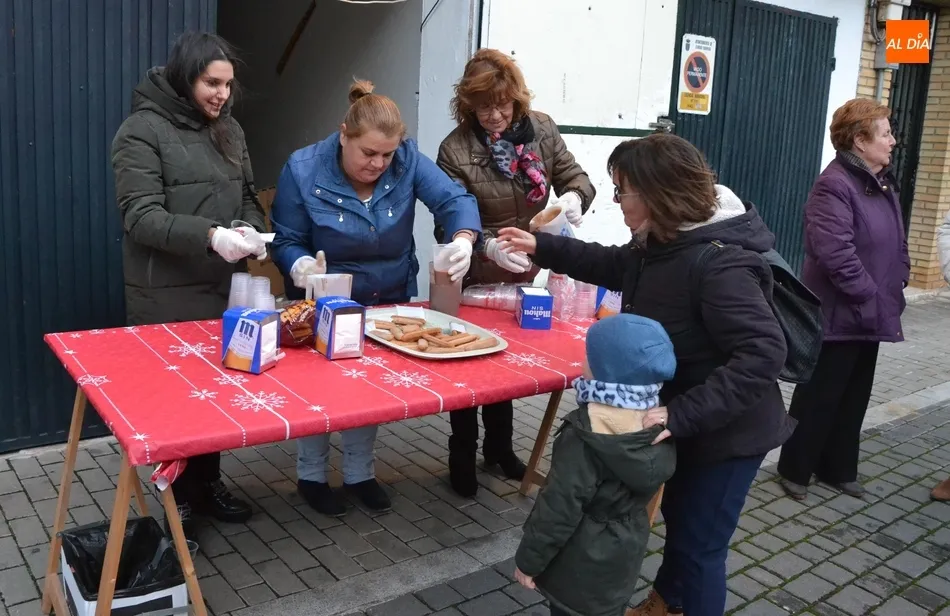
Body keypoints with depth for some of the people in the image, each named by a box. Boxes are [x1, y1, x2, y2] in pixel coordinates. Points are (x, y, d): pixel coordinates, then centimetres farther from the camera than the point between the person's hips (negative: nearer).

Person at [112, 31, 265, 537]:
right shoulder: (142, 131, -10)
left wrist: (253, 231, -7)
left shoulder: (227, 129, 10)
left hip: (223, 286, 6)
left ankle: (208, 483, 31)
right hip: (167, 296, -6)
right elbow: (141, 218, -17)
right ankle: (177, 498, 23)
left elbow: (247, 197, 15)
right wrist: (209, 236, -30)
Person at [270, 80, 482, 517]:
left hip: (390, 303, 3)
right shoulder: (303, 170, -19)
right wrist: (298, 265, -36)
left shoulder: (407, 159, -15)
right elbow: (286, 240, -13)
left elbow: (454, 199, -19)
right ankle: (310, 476, 31)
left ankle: (359, 473, 34)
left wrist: (462, 239, -41)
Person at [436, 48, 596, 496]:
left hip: (524, 276, 4)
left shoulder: (541, 128, -6)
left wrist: (573, 197, -24)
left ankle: (499, 447, 39)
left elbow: (574, 176, 0)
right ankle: (463, 457, 29)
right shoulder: (455, 149, -19)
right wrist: (489, 246, -39)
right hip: (475, 281, -4)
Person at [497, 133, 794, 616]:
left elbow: (763, 353, -37)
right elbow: (616, 266, 18)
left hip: (726, 432, -10)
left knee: (699, 543, 7)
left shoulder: (719, 264, -32)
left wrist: (682, 414, -40)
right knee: (678, 517, 28)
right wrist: (541, 247, 15)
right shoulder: (665, 244, -1)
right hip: (689, 424, 10)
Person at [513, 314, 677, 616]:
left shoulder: (586, 435, -28)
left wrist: (529, 559, -13)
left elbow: (560, 506, -23)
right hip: (625, 551, 7)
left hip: (583, 562, -6)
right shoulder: (659, 422, -7)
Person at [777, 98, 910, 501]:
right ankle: (795, 469, 19)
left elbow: (897, 241, 20)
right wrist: (869, 295, -20)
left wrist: (897, 283, 8)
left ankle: (838, 469, 31)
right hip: (839, 315, -9)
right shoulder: (834, 185, -19)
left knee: (854, 397, 17)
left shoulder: (883, 184, 12)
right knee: (819, 397, 3)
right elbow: (835, 252, -28)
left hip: (872, 314, 9)